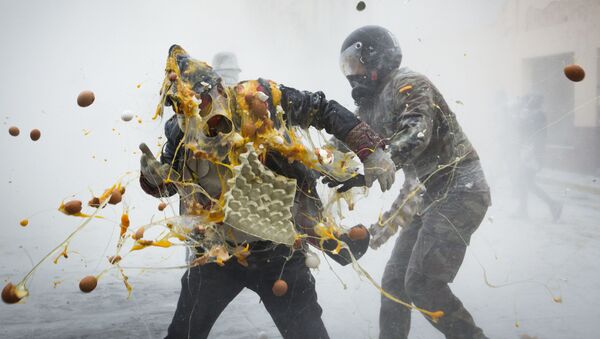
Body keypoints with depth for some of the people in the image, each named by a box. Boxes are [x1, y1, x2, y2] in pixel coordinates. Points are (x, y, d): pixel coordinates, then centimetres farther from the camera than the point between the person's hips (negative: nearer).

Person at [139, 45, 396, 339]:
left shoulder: (258, 99, -16)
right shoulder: (181, 133, -6)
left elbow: (324, 110, -7)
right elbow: (166, 184, 9)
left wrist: (371, 151, -13)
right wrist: (154, 174, -15)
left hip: (277, 249, -2)